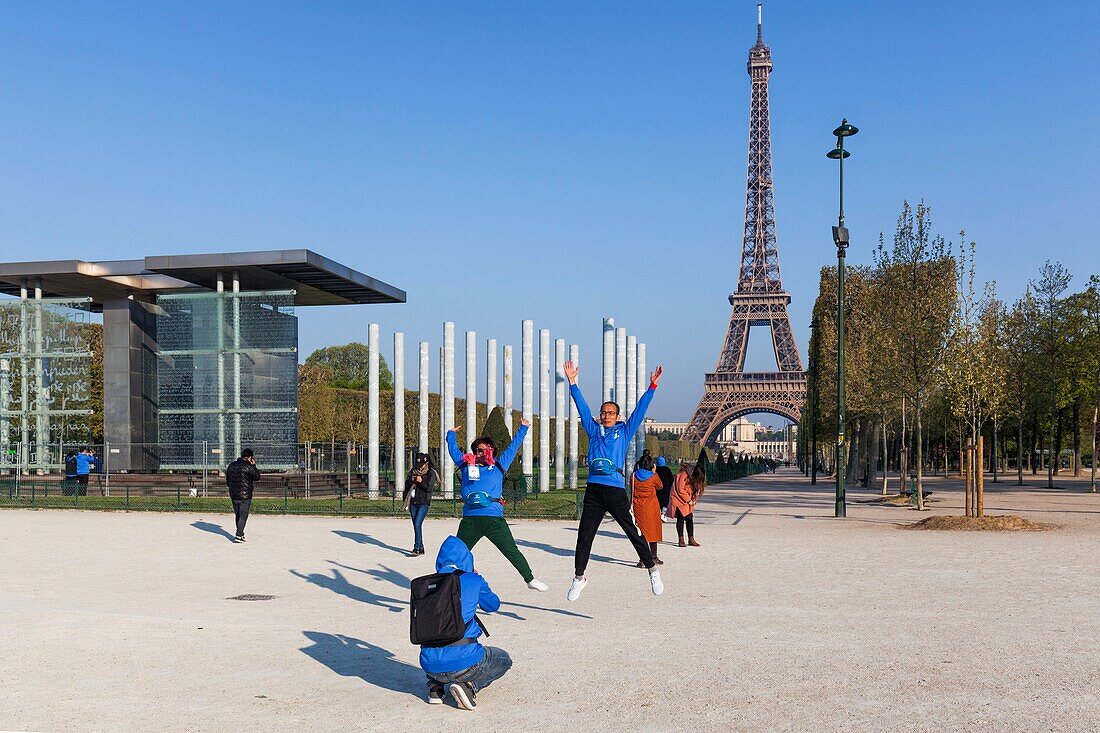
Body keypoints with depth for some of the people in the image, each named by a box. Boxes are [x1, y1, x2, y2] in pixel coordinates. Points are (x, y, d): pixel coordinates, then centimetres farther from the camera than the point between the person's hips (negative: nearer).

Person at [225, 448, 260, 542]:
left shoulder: (231, 465, 7)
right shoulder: (248, 467, -15)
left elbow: (227, 479, 16)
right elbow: (257, 477, -2)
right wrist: (253, 465, 6)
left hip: (233, 495, 7)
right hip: (245, 496, -7)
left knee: (237, 515, 18)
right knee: (243, 516, -3)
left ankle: (240, 533, 27)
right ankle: (238, 535, -10)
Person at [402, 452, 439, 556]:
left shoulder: (431, 473, -2)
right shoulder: (413, 472, 11)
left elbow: (429, 488, -10)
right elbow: (406, 484, 6)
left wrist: (421, 481, -18)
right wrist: (412, 480, -12)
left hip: (424, 503, -6)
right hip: (413, 502, 6)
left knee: (417, 524, -16)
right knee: (415, 525, 8)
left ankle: (416, 548, -15)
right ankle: (421, 548, 18)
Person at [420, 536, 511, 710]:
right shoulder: (473, 581, -1)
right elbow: (493, 605, 18)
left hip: (430, 665, 4)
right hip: (463, 662, -4)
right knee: (504, 660, 26)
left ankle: (435, 687, 14)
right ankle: (469, 686, -1)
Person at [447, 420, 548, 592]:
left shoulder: (499, 465, 18)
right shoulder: (466, 465, 16)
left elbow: (513, 447, 28)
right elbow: (453, 449, 30)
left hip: (495, 519, 0)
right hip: (470, 519, 0)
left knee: (512, 552, 3)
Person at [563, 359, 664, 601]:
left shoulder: (624, 432, 10)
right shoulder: (594, 430, 15)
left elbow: (640, 410, 6)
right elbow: (582, 407, 12)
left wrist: (652, 386, -1)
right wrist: (572, 383, 7)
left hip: (616, 490, -2)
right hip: (593, 490, 2)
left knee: (633, 533, 2)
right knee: (584, 536, 5)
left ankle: (653, 571, 16)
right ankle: (579, 578, 18)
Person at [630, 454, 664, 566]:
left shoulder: (634, 476, -3)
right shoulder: (653, 476, -10)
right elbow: (660, 487, 8)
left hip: (638, 506, 2)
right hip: (651, 507, -2)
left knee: (641, 532, 3)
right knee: (653, 531, 12)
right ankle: (654, 557, 23)